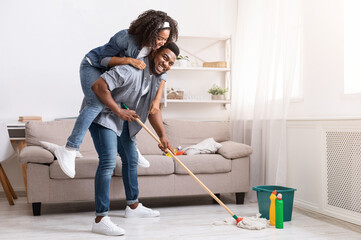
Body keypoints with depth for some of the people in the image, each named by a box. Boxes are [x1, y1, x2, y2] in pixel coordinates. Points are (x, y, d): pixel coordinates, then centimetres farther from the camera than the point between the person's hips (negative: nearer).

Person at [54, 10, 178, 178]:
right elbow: (104, 59, -26)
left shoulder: (157, 47, -13)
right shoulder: (126, 38, -33)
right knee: (96, 104, -29)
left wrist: (157, 99, -20)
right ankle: (70, 150, -30)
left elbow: (161, 74, -8)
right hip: (93, 66, -7)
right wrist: (129, 60, -40)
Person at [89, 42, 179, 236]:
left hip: (125, 119, 10)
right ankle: (100, 220, -20)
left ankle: (133, 206, 34)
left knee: (131, 159, 17)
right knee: (108, 161, -21)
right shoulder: (133, 69, -28)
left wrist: (162, 135, -9)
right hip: (102, 115, -10)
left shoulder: (157, 77, 2)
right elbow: (98, 86, -32)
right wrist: (119, 112, -26)